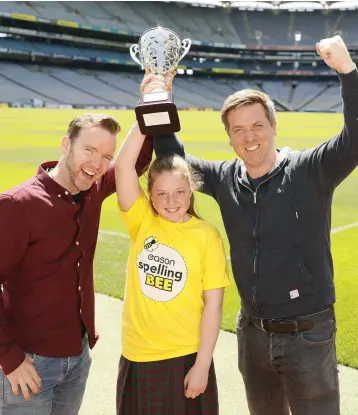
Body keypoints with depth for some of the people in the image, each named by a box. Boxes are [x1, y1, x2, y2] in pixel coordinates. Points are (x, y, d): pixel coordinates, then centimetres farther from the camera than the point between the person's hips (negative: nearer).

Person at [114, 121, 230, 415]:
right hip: (138, 357, 2)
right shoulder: (142, 221, -2)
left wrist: (202, 365, -8)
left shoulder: (207, 236, -8)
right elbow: (123, 166, -14)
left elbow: (213, 304, -7)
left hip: (187, 357, -2)